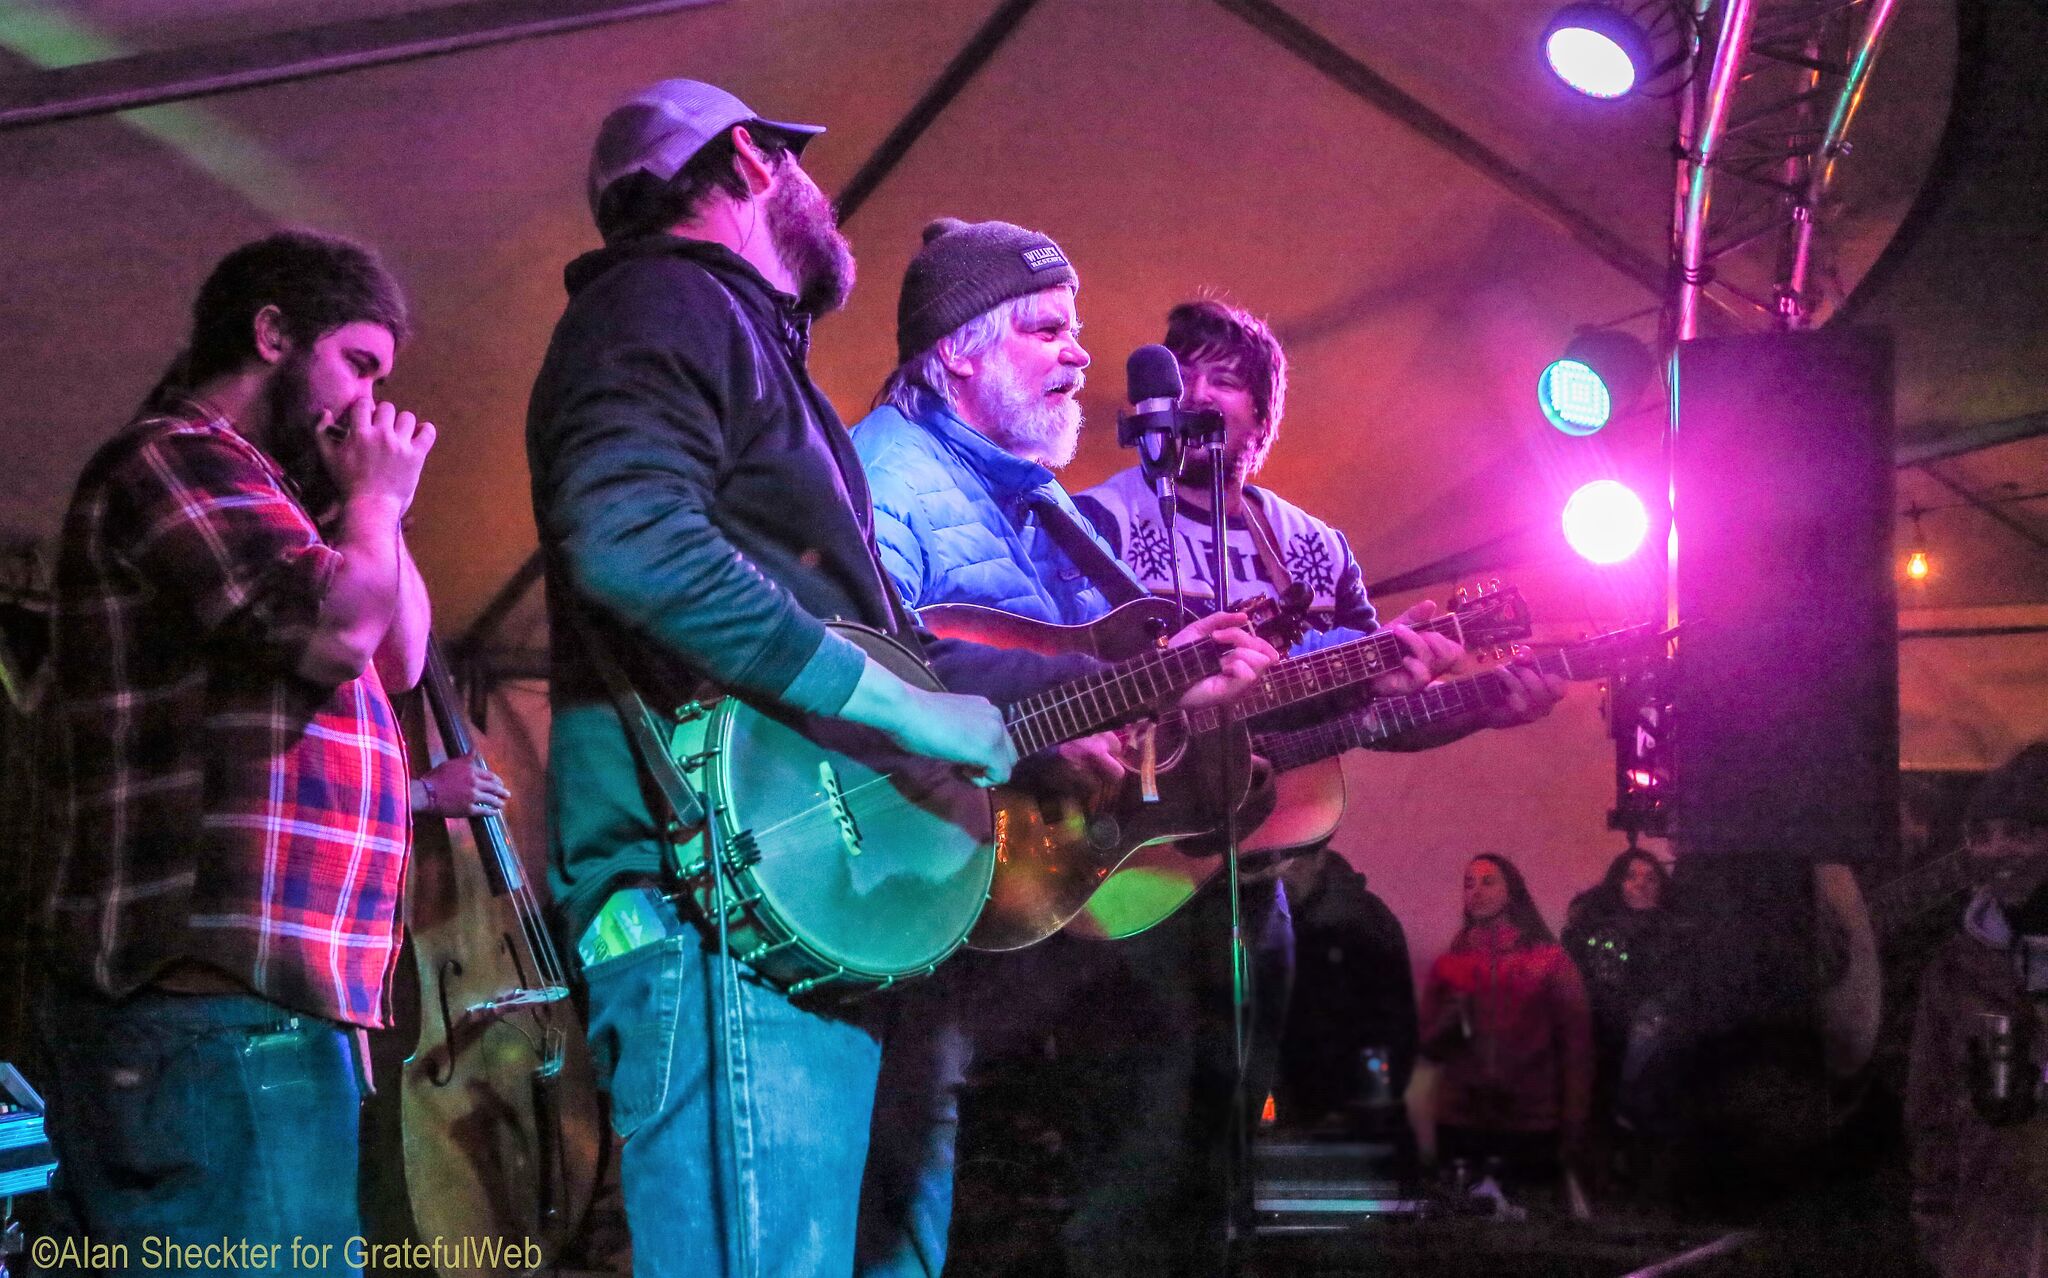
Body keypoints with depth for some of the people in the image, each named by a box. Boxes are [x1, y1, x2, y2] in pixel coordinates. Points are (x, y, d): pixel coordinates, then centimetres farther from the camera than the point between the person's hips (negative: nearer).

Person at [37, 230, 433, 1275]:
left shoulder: (246, 490, 26)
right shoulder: (174, 461, -7)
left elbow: (399, 660, 27)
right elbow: (338, 629, -21)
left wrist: (370, 504, 15)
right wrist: (376, 496, -2)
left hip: (251, 994, 11)